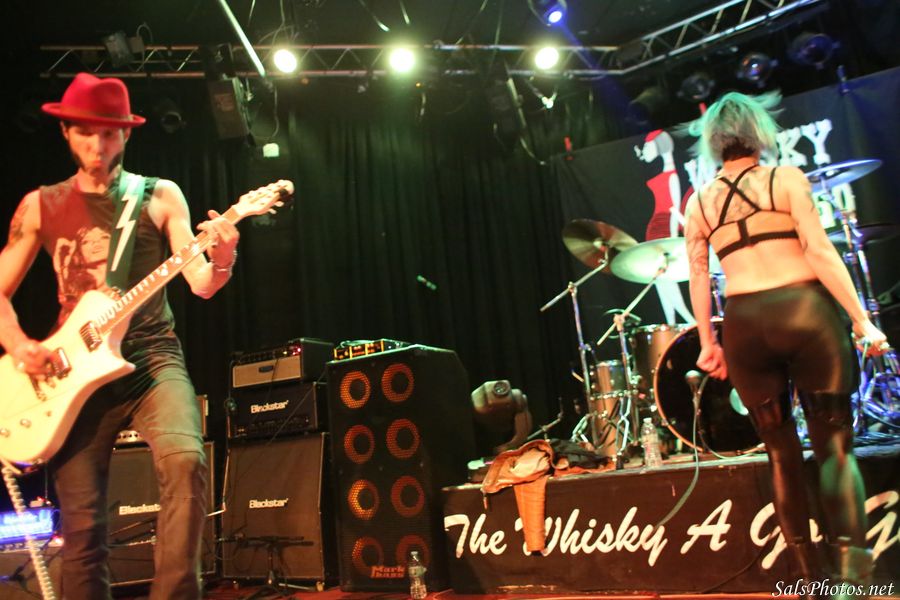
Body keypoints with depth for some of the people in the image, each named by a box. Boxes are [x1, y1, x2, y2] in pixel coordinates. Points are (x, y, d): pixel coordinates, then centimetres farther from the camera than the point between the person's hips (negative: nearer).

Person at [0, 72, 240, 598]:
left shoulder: (161, 197, 5)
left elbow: (200, 284, -4)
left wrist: (221, 261, -27)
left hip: (152, 357, -2)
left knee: (186, 460, -28)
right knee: (82, 524, 1)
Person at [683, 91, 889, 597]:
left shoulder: (699, 202, 9)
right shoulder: (787, 178, 2)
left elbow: (698, 276, 8)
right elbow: (820, 251, -7)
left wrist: (708, 341, 13)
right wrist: (862, 319, -5)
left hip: (745, 325, 3)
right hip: (804, 311, -2)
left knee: (782, 449, 12)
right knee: (835, 442, 4)